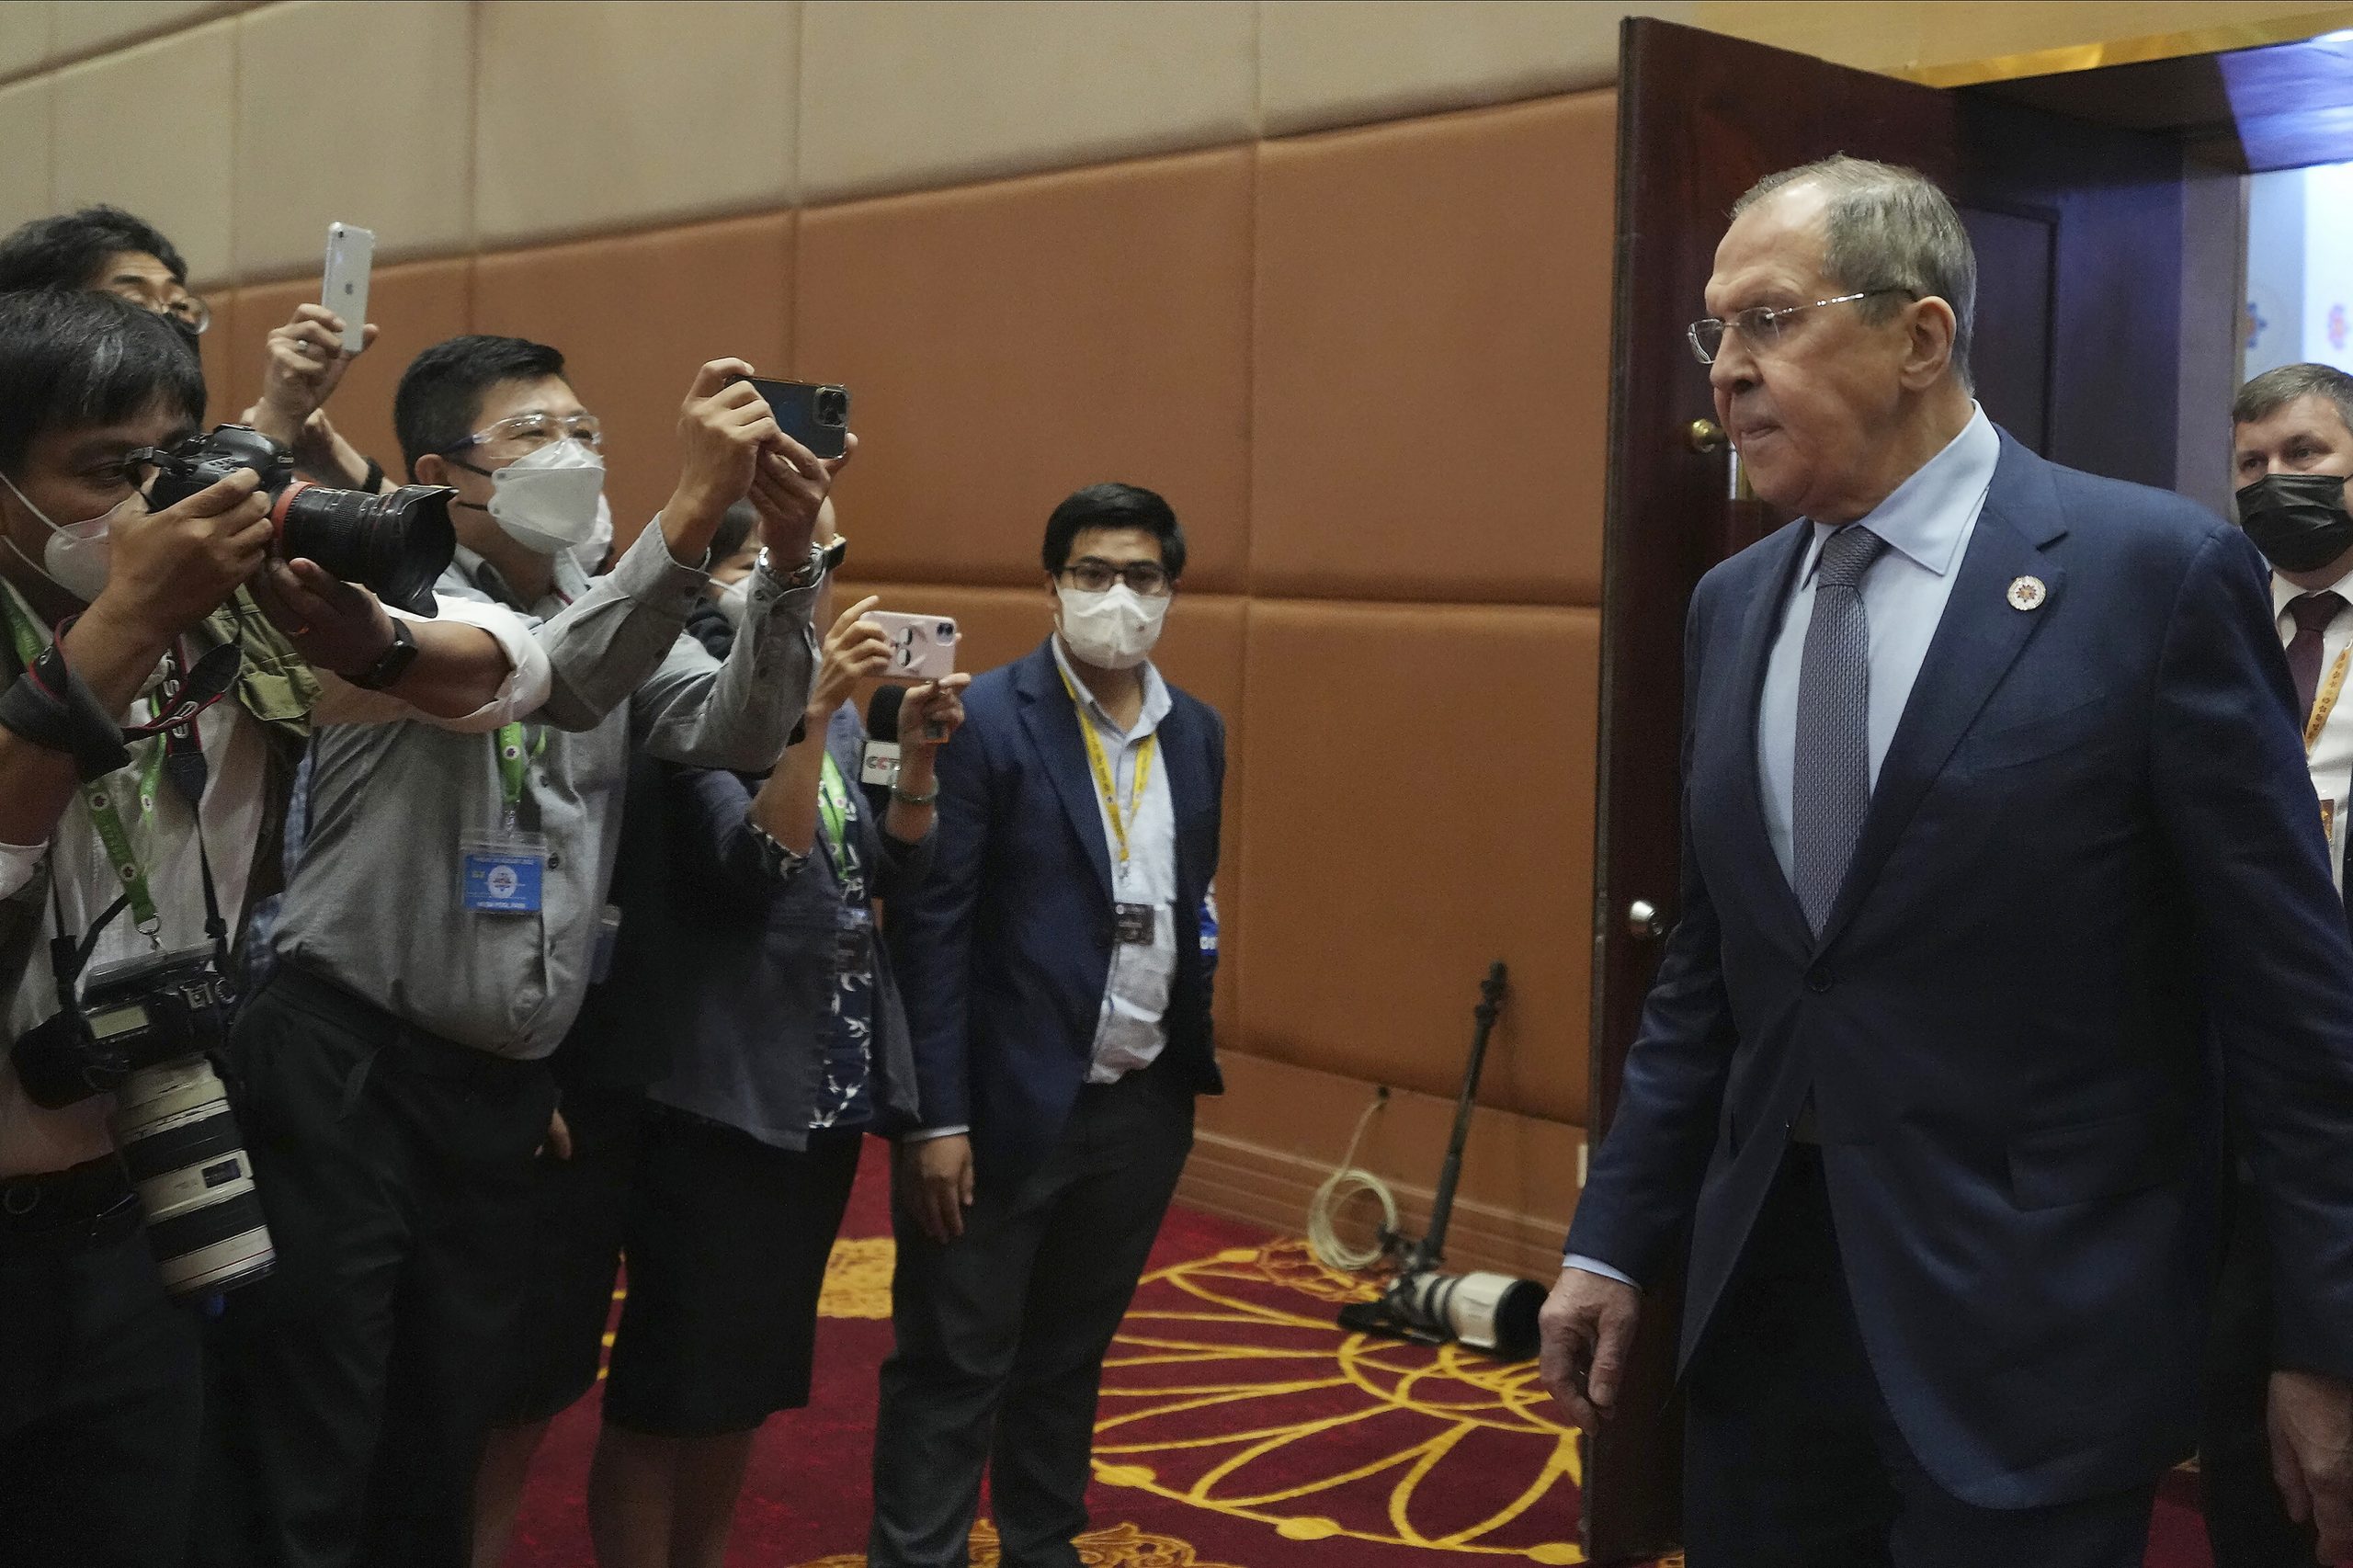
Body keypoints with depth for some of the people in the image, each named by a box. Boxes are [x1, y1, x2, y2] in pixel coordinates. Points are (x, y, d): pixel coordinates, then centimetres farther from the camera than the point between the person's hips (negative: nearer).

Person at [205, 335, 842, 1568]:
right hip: (346, 1066, -5)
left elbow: (737, 736, -5)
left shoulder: (621, 617, 12)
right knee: (305, 1466, -2)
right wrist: (692, 510, -36)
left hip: (505, 1093, 6)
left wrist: (786, 557, -20)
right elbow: (545, 679, -25)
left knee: (445, 1452, 15)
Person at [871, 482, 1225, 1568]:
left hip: (1142, 1110, 6)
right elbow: (930, 927, -13)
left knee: (1070, 1355, 19)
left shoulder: (1198, 733, 7)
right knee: (953, 1364, 5)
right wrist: (935, 1117, -15)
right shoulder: (985, 721, -11)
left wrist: (1193, 1063, 4)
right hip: (1008, 1103, -5)